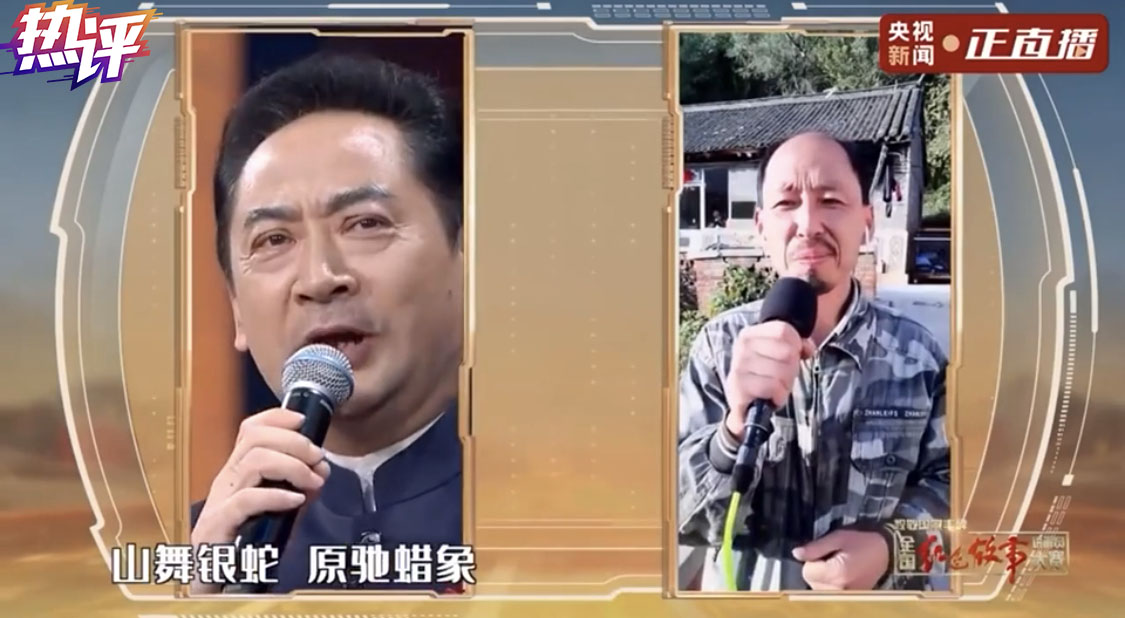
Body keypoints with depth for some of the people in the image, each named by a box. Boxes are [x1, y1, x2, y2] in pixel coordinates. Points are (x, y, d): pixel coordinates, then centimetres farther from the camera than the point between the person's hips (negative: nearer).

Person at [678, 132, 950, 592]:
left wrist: (890, 544, -20)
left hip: (881, 593, 0)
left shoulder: (917, 355, -11)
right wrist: (738, 427, -36)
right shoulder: (719, 345, -14)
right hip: (743, 589, 0)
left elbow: (947, 480, -1)